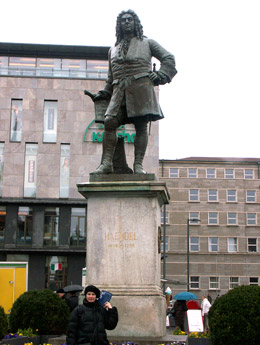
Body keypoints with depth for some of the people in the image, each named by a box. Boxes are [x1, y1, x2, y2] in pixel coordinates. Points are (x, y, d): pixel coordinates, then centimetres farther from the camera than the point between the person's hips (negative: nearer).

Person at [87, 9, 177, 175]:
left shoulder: (147, 43, 20)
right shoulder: (113, 50, 29)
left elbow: (169, 58, 16)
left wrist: (160, 75, 1)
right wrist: (104, 93, 23)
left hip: (141, 86, -2)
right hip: (119, 89, 3)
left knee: (141, 126, -10)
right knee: (110, 122, -17)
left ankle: (138, 165, -12)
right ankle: (106, 163, -19)